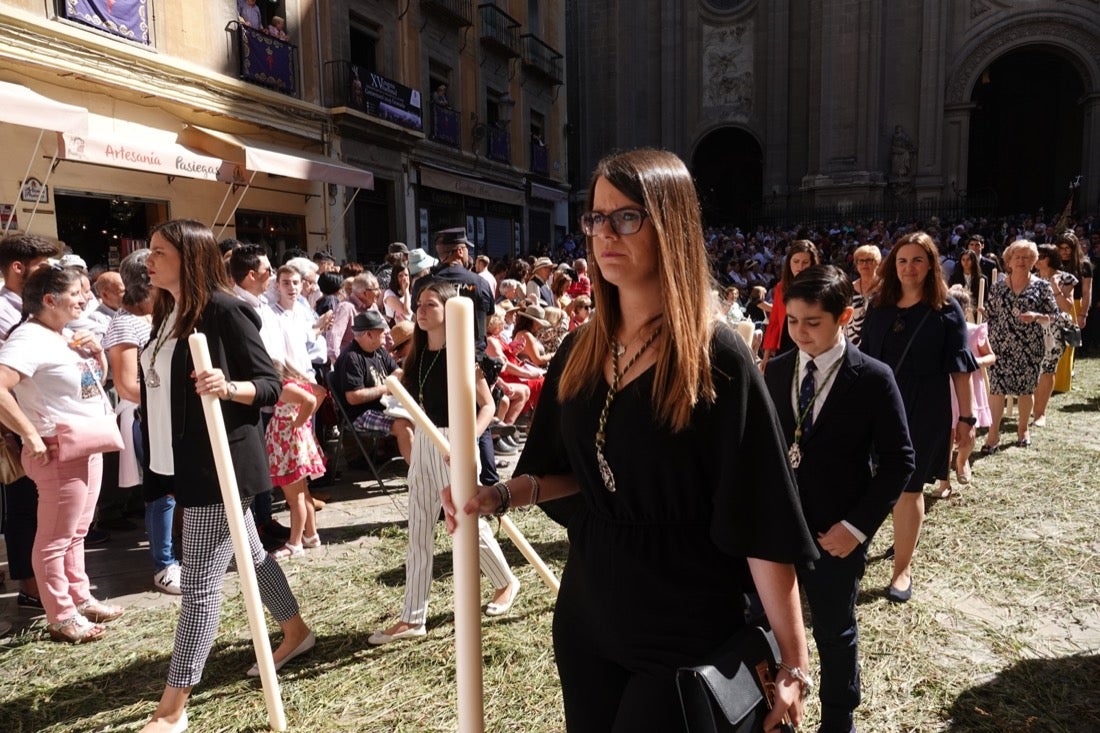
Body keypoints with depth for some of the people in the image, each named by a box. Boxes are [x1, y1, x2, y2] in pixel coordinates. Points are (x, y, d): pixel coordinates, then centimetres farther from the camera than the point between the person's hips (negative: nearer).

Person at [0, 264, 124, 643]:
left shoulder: (68, 334, 9)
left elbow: (99, 378, 22)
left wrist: (97, 352, 1)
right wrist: (31, 436, -25)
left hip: (89, 447, 9)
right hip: (60, 451, -9)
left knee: (77, 532, 19)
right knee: (56, 538, 3)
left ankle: (80, 598, 31)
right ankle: (61, 617, 13)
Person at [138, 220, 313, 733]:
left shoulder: (224, 310, -14)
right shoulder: (167, 312, 11)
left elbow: (270, 384, -13)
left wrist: (228, 388, -32)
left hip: (222, 461, -9)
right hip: (185, 463, 9)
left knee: (200, 580, -3)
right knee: (248, 554, 21)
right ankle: (296, 632, 40)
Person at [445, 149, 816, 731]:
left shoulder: (718, 359, -17)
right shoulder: (579, 352, 1)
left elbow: (764, 523, -17)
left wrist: (792, 662, -16)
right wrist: (503, 494, -6)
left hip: (685, 625, -5)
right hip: (587, 610, 6)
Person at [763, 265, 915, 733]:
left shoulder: (873, 378, -10)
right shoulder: (776, 371, 1)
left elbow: (898, 460, -8)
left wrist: (858, 526, -13)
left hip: (833, 533, -3)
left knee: (835, 633, 15)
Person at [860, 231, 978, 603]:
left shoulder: (946, 309, -4)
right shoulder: (879, 306, 5)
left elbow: (960, 367, -4)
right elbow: (864, 358, 10)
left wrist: (966, 416, -6)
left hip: (924, 409, -3)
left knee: (909, 486, 1)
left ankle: (903, 567, 12)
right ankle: (905, 540, 35)